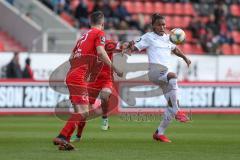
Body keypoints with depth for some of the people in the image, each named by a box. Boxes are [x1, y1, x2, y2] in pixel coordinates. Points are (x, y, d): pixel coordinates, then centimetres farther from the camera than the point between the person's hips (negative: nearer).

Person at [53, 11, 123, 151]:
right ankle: (62, 137, -24)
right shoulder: (99, 33, 1)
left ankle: (65, 141, 6)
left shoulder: (84, 35, 23)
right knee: (83, 112, -14)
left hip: (72, 75, 9)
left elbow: (71, 57, 22)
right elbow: (100, 51, -16)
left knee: (81, 113, 12)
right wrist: (115, 68, -15)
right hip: (79, 78, -9)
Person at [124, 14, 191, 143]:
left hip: (167, 72, 7)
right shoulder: (148, 37, 5)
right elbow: (136, 47, -2)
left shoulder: (167, 37, 21)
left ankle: (159, 133, 12)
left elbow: (175, 49, 39)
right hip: (155, 70, -7)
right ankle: (177, 112, -39)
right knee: (172, 76, -38)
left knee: (173, 103, -1)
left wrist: (185, 58, 32)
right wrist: (130, 48, -23)